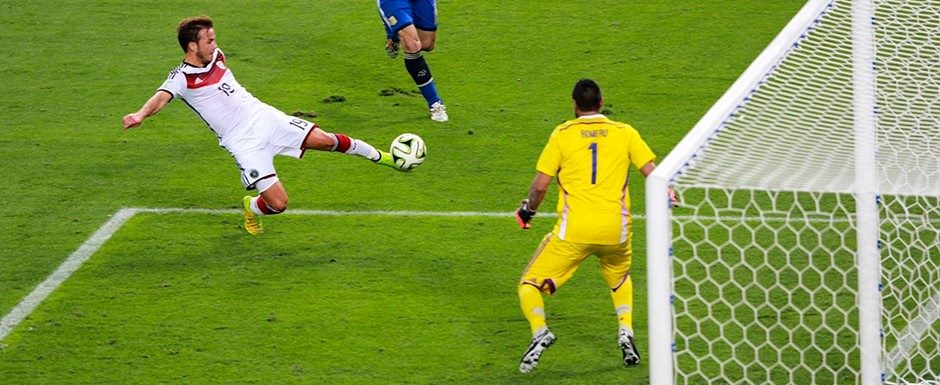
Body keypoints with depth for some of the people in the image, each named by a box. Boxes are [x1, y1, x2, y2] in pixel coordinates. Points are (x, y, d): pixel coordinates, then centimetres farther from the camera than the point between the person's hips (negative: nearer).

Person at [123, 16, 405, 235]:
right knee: (277, 203, -13)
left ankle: (378, 156, 24)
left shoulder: (216, 56, 3)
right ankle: (251, 207, 23)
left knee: (326, 140, -1)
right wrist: (141, 115, -55)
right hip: (243, 143, -6)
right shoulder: (181, 78, -17)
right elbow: (161, 97, -37)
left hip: (263, 116, 6)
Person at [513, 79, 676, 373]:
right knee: (619, 278, 34)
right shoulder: (625, 133, 7)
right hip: (616, 228, 3)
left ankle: (539, 331, -18)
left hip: (574, 230, -3)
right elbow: (653, 174, 4)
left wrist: (527, 211, 20)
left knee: (530, 284, 8)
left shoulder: (562, 134, 3)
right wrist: (667, 197, 24)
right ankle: (626, 332, 14)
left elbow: (540, 185, 2)